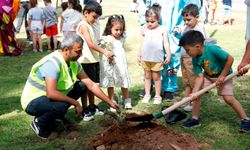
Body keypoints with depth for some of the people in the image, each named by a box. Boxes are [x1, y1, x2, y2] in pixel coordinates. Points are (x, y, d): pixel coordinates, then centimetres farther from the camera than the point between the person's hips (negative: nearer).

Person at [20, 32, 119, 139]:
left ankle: (55, 115, 10)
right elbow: (51, 93, -38)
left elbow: (91, 85, 1)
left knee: (82, 86, 1)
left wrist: (110, 102, -1)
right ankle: (39, 123, -4)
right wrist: (75, 103, -27)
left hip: (49, 97, 8)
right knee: (61, 106, -36)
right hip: (33, 101, -8)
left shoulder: (73, 62, -3)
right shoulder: (53, 63, -29)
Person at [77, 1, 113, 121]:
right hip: (86, 61, -9)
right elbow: (90, 44, -20)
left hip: (94, 60, 9)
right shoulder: (83, 25, -11)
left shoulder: (89, 26, 16)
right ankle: (84, 111, 8)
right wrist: (104, 51, -22)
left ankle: (92, 108, 27)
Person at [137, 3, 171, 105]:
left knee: (156, 77, 5)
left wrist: (168, 55, -9)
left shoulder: (162, 30, -3)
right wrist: (139, 55, 14)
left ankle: (158, 96, 17)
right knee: (147, 76, 12)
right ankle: (147, 94, 22)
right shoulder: (145, 29, 5)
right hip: (145, 58, 3)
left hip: (157, 58, -3)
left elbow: (166, 44, -3)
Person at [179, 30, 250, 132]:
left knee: (229, 98, -12)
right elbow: (200, 76, -18)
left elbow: (230, 59, -28)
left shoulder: (212, 49, -34)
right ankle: (195, 119, 8)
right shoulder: (195, 59, -16)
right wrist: (195, 92, -32)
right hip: (207, 76, 5)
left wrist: (222, 76, -22)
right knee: (195, 94, -6)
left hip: (224, 75, -5)